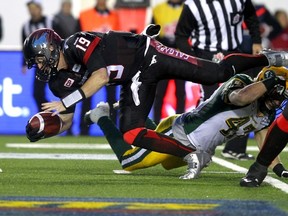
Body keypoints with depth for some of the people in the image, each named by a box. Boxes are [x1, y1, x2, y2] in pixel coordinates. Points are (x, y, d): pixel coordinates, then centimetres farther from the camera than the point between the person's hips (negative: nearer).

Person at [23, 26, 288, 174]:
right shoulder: (59, 81, -2)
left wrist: (65, 102, -37)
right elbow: (67, 120, 3)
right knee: (131, 135, -12)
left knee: (218, 74, -9)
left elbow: (101, 76, -37)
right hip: (137, 80, 7)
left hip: (147, 56, -7)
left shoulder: (78, 43, -26)